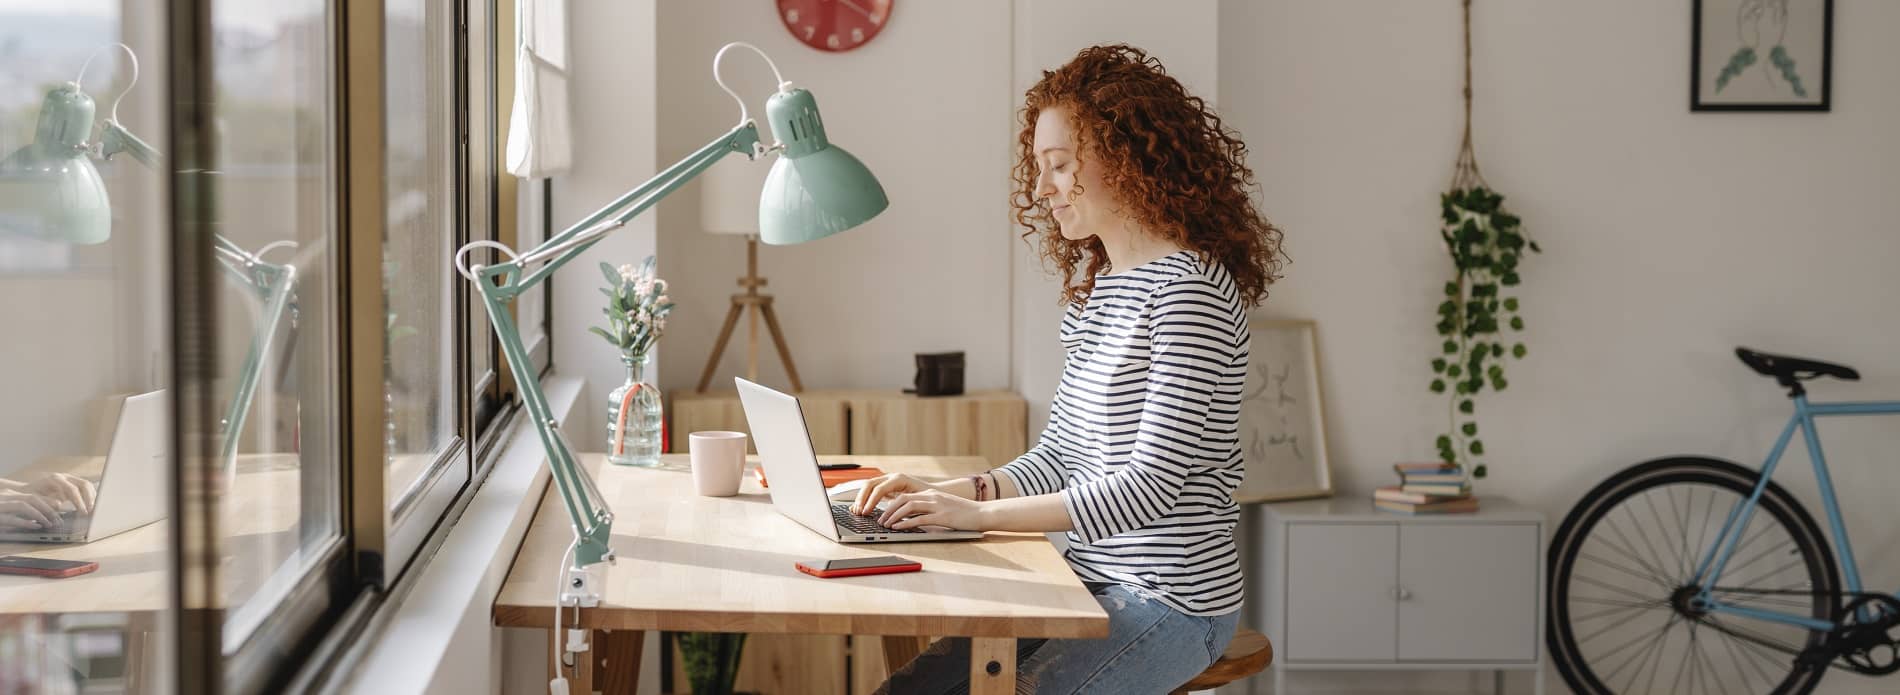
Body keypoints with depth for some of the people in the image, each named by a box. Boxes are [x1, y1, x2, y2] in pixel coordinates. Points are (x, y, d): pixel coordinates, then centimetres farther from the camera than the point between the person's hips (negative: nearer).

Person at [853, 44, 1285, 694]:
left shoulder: (1187, 288, -16)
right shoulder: (1095, 287, 13)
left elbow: (1151, 487, -21)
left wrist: (977, 512, -20)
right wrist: (946, 492, -2)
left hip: (1171, 602, -8)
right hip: (1091, 582, 8)